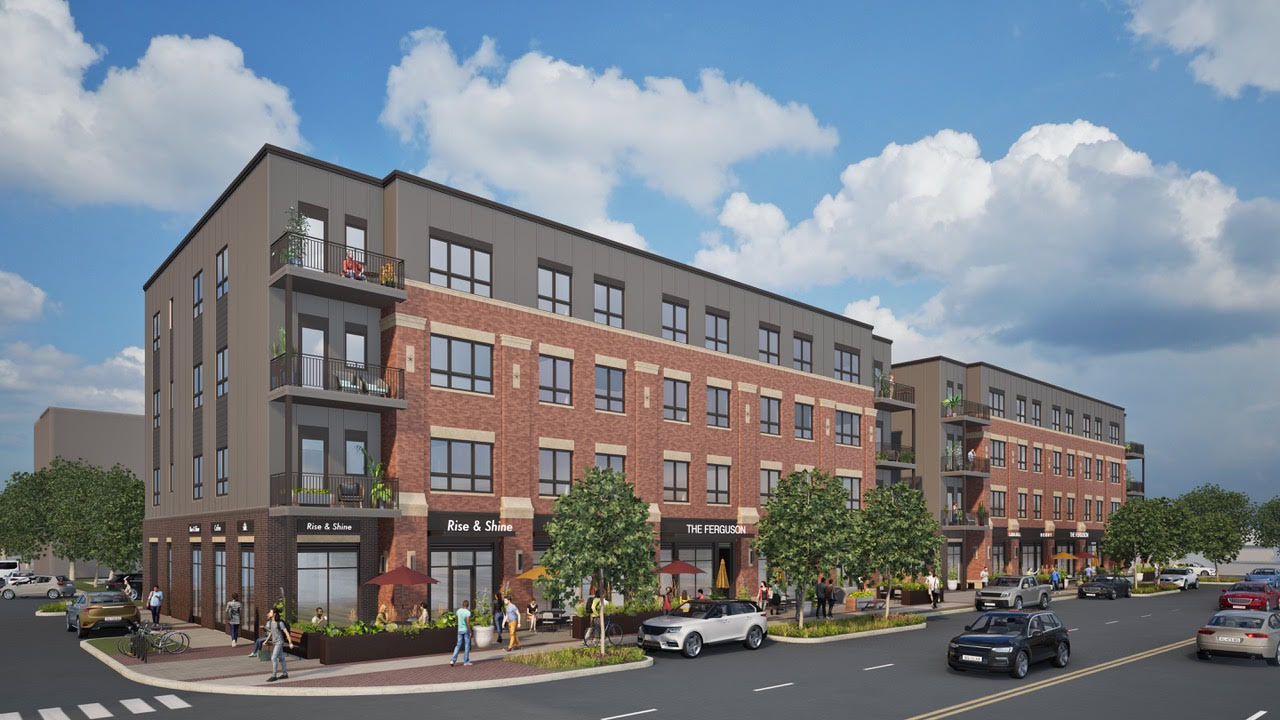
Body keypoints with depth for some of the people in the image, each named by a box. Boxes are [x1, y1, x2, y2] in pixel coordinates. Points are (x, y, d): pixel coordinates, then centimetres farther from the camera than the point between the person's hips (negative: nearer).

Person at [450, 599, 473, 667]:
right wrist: (470, 632, -12)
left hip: (460, 630, 5)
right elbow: (468, 623, -18)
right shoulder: (468, 612, -14)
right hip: (466, 630, -5)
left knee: (458, 645, 9)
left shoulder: (458, 611, 4)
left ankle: (453, 660, -5)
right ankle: (466, 661, 10)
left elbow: (457, 620, 13)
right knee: (467, 645, 6)